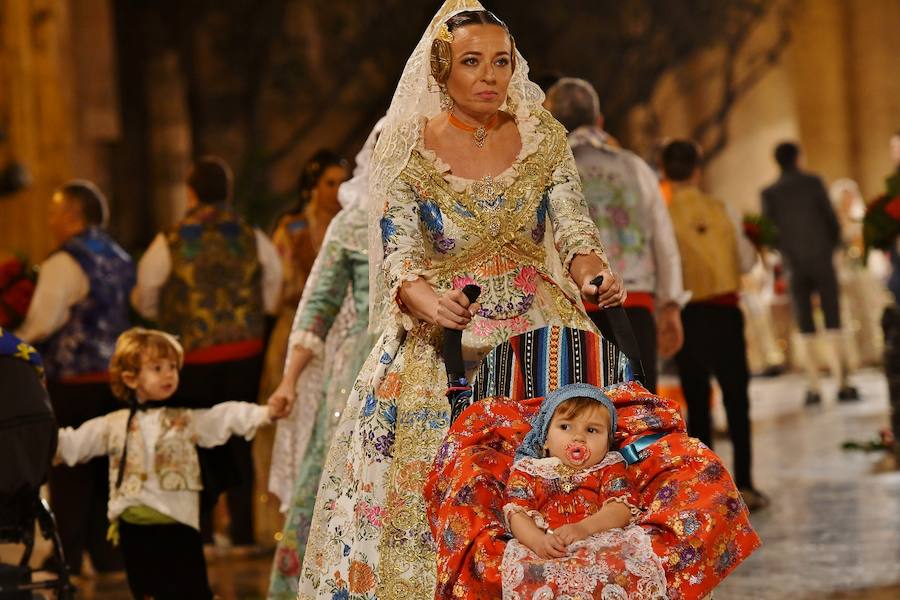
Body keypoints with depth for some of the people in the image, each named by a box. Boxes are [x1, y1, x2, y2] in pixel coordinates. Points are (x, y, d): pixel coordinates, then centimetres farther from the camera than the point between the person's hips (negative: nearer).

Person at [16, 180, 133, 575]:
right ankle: (110, 556, 17)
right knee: (108, 469, 14)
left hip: (73, 383, -8)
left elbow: (43, 322, -20)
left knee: (69, 473, -1)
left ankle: (68, 561, 0)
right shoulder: (121, 259, 13)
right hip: (117, 377, 8)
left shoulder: (64, 262, -13)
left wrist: (14, 340, -5)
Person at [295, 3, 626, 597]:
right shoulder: (407, 150, -2)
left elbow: (573, 228, 0)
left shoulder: (543, 137, 5)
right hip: (441, 343, -2)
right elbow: (400, 260, -8)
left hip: (540, 331, 2)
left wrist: (594, 274, -23)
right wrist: (430, 301, -30)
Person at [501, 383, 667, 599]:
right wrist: (538, 540, -18)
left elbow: (622, 509, 4)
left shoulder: (609, 468, 21)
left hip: (603, 544, 0)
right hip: (547, 552, 0)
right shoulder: (528, 471, 22)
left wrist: (584, 528, -17)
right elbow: (517, 514, 6)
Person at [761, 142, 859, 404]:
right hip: (822, 260, -2)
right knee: (833, 323, -2)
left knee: (805, 328, 5)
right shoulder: (813, 183, -2)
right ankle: (842, 384, -9)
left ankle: (813, 387, 0)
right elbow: (832, 218, -2)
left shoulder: (769, 193, 2)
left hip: (794, 265, 2)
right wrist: (833, 245, 15)